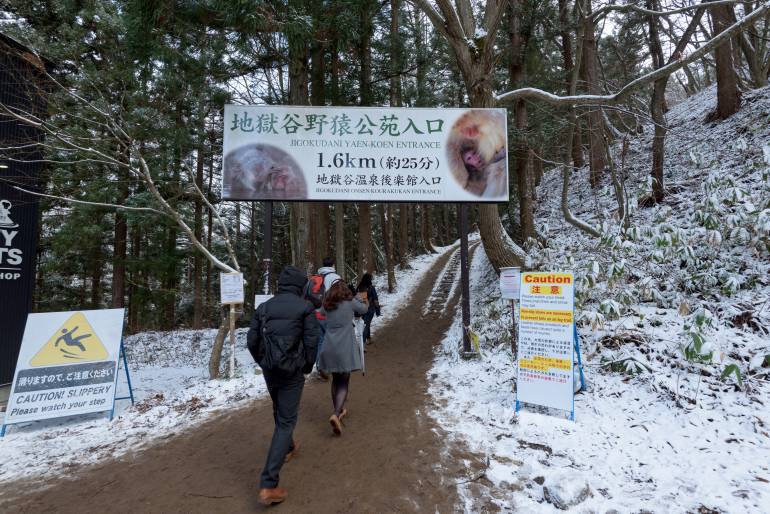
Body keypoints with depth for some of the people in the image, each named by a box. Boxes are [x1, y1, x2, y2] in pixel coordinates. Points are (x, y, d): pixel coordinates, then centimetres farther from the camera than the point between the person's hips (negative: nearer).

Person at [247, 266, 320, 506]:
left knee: (279, 412, 27)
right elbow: (312, 342, -12)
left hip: (269, 370, 5)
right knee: (286, 420, 2)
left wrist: (264, 363, 15)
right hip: (292, 371, -5)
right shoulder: (305, 307, -10)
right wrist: (307, 368, 3)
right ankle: (268, 484, -2)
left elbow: (252, 341, 3)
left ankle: (288, 447, 51)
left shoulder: (264, 307, 3)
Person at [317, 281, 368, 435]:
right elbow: (364, 308, 11)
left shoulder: (327, 305, 6)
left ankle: (339, 410, 33)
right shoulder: (350, 302, -3)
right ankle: (336, 415, -17)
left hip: (329, 348, 4)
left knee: (336, 380, 20)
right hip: (345, 348, -4)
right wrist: (357, 298, 29)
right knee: (344, 382, 0)